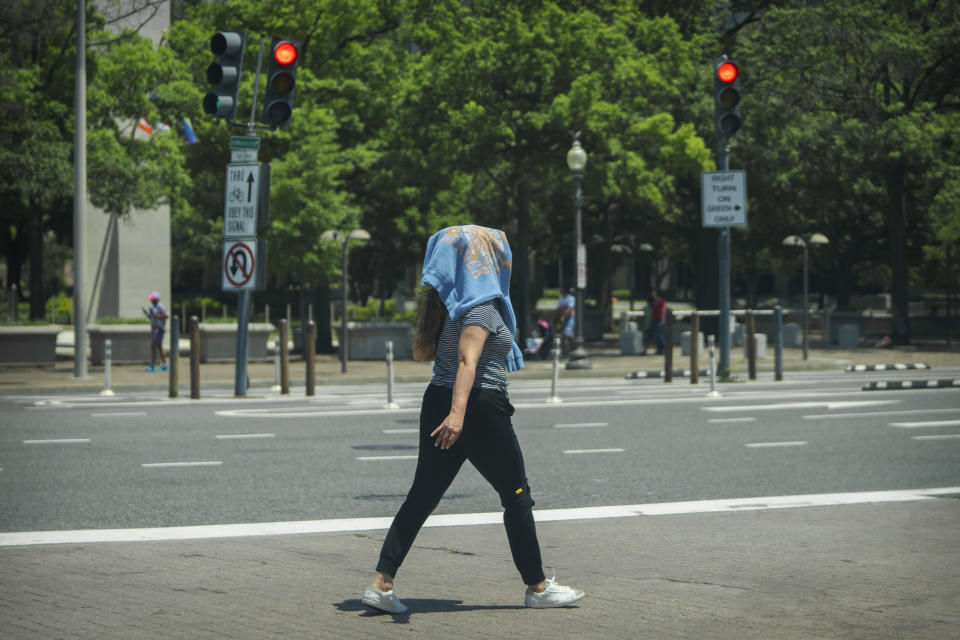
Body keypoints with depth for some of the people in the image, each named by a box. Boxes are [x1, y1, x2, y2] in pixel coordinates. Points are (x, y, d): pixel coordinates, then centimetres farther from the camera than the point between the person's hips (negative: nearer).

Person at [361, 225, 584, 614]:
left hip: (440, 402, 8)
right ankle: (537, 588, 13)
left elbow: (422, 353, 19)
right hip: (479, 407, -8)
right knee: (517, 497, 5)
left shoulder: (450, 303, 12)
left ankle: (381, 583, -2)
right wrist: (458, 411, -35)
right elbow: (468, 360, -26)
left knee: (423, 495, 6)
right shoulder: (481, 305, -13)